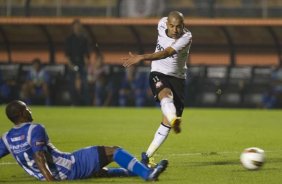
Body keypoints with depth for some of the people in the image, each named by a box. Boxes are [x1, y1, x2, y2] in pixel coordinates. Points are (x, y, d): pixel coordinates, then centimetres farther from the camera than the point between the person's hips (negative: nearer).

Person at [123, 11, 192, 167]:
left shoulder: (186, 37, -22)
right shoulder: (162, 24, -8)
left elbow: (166, 53, -36)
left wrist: (142, 57, -48)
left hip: (178, 78, 0)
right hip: (158, 74, 0)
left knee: (167, 120, -4)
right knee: (166, 94, -35)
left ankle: (147, 155, 7)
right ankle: (174, 121, -67)